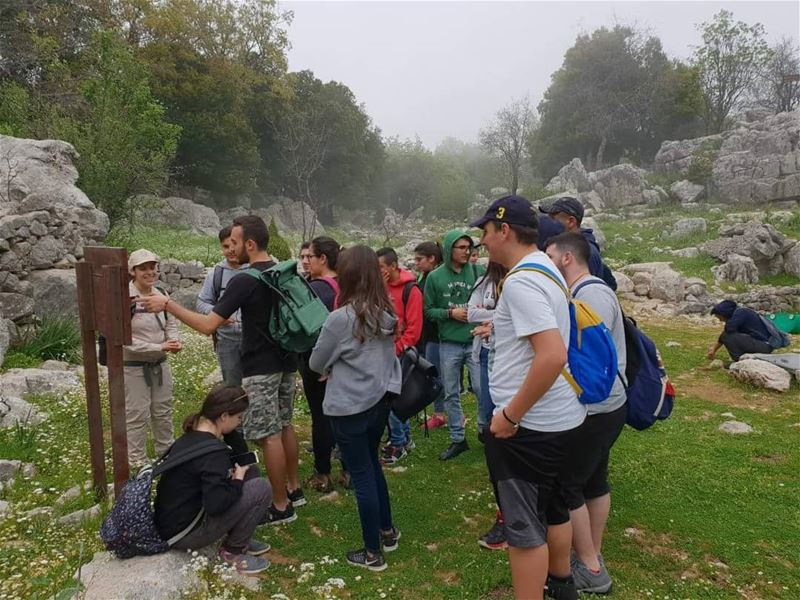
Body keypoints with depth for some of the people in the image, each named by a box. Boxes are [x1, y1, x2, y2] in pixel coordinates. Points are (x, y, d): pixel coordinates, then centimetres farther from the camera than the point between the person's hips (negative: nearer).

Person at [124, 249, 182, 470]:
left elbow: (171, 325, 7)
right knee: (137, 416, 6)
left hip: (160, 364, 6)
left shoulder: (162, 295, -1)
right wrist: (160, 347, -23)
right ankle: (137, 462, 23)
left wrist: (175, 341, -14)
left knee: (164, 412, 18)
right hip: (133, 366, -6)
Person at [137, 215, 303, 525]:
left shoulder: (244, 281, -19)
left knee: (268, 435, 0)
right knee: (284, 425, 19)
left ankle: (281, 506, 10)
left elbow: (208, 325, -21)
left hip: (260, 368, -8)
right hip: (286, 362, 8)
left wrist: (168, 305, -13)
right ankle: (293, 488, 31)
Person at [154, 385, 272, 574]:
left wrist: (234, 474, 6)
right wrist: (238, 479, -13)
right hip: (183, 534, -9)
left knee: (249, 476, 10)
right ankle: (233, 551, 1)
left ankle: (238, 539, 14)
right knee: (261, 488, -15)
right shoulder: (214, 453, -24)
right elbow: (216, 504, -30)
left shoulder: (191, 436, 4)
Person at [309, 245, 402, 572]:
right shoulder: (386, 312, 0)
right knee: (372, 466, 24)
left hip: (350, 408, -7)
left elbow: (316, 364, -7)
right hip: (380, 400, 7)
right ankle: (387, 531, 37)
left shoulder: (340, 318, -20)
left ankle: (373, 553, 20)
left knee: (362, 477, 6)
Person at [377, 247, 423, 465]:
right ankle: (405, 437, 29)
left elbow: (414, 328, -14)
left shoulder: (410, 290, -11)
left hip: (400, 353, -6)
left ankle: (398, 444, 12)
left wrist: (396, 350, -14)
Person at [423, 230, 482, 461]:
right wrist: (451, 313, -11)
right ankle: (457, 439, 26)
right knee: (451, 395, 11)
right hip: (449, 344, 1)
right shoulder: (435, 277, -1)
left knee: (483, 388, -1)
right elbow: (428, 310, 3)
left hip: (476, 341, -1)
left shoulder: (477, 272, -2)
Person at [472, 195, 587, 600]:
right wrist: (499, 328, 20)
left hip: (529, 424, -10)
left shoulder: (520, 281, -21)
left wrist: (511, 415, -24)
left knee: (524, 524, 4)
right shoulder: (546, 268, 10)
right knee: (551, 505, 26)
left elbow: (553, 355, -30)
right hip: (559, 416, 10)